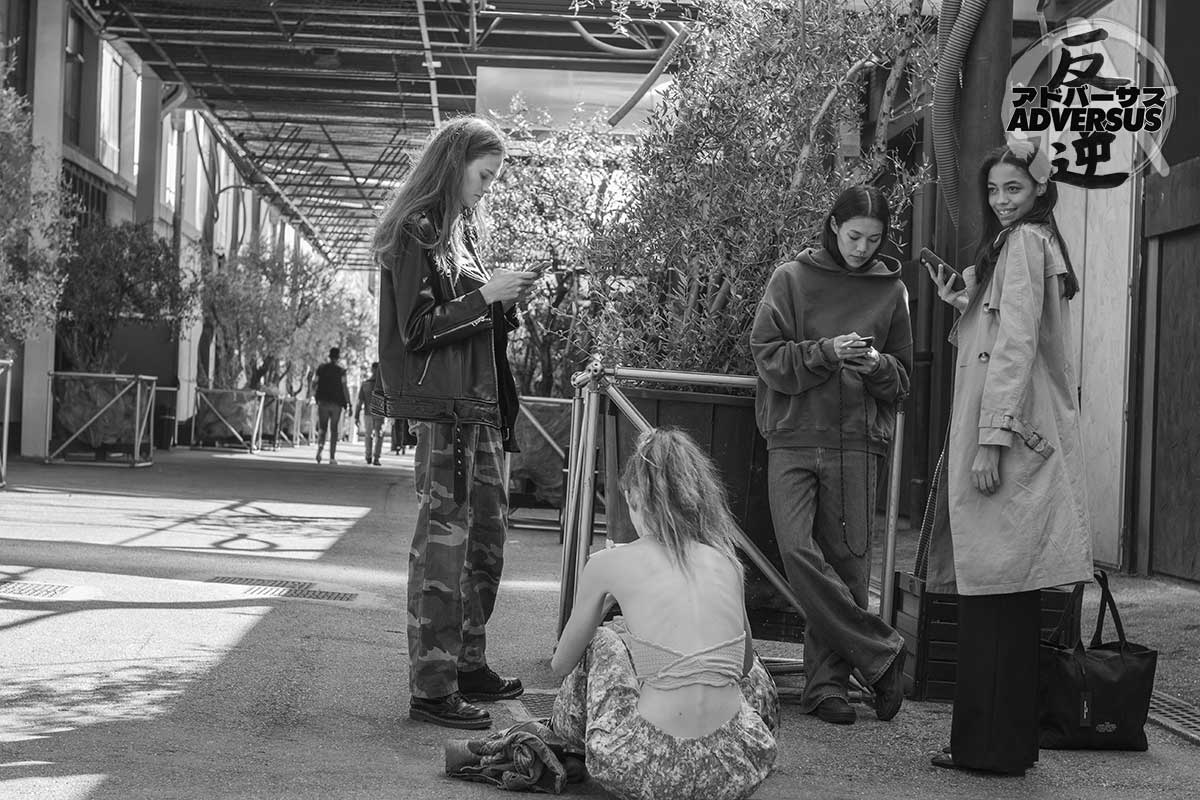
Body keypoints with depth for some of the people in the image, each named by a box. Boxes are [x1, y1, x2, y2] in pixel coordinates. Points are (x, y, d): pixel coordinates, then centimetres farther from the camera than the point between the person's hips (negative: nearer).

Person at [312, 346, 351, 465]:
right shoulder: (341, 370, -5)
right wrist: (348, 403, -9)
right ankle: (332, 457, 5)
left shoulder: (321, 368, 3)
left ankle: (320, 446, -22)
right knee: (333, 429, 6)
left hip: (323, 402, 2)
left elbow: (314, 383, 3)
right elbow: (345, 387, -12)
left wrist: (314, 395, 20)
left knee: (322, 428, 9)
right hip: (336, 403, -2)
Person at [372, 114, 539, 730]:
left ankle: (469, 666, 25)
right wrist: (485, 295, -17)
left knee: (487, 536, 14)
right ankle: (432, 688, -3)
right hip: (443, 407, -9)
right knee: (444, 540, -7)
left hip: (481, 405, 9)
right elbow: (416, 330, -14)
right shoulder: (415, 232, -8)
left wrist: (506, 300, 6)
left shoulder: (461, 230, 18)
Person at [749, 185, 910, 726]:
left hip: (857, 443, 1)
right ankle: (882, 654, -2)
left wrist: (878, 366, -8)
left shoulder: (890, 291, 11)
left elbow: (902, 380, 14)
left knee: (847, 561, -2)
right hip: (793, 441, -1)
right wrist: (825, 351, -14)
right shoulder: (792, 280, 5)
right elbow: (767, 357, -1)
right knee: (799, 553, -14)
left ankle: (827, 684, 9)